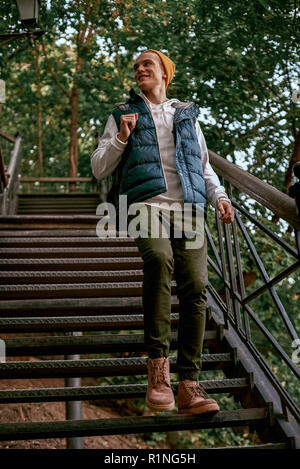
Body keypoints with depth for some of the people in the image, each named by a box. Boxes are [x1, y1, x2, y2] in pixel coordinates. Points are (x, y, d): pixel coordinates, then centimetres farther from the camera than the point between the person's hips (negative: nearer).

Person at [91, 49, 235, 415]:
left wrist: (219, 196, 9)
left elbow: (205, 166, 28)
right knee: (158, 258, -35)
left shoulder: (187, 116, 27)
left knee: (195, 287, -16)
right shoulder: (122, 115, 22)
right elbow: (99, 168, 16)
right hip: (146, 204, -2)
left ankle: (189, 385, -13)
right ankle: (157, 365, -30)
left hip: (188, 209, 3)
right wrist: (121, 138, 1)